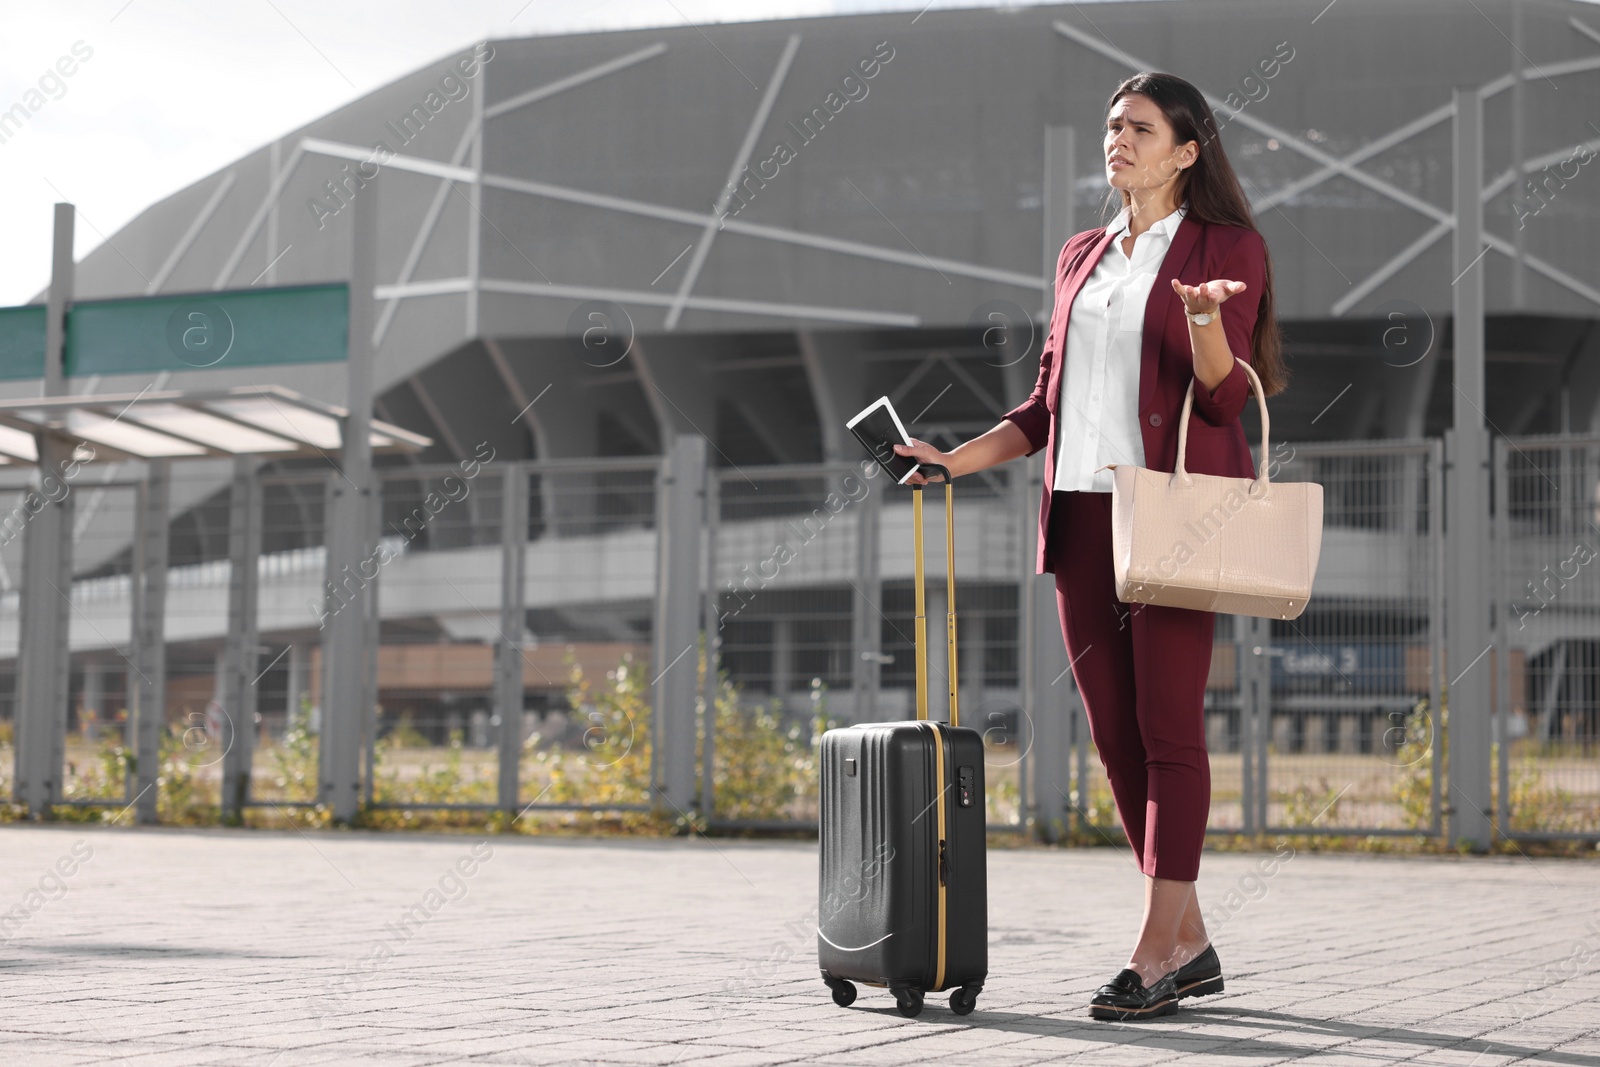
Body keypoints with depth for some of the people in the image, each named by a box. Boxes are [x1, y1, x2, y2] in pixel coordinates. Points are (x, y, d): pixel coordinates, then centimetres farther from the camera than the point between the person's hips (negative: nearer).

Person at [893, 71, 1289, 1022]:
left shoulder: (1229, 247, 2)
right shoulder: (1082, 258, 19)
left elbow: (1224, 397, -7)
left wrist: (1204, 316, -24)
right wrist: (954, 460, 10)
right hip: (1082, 512, 6)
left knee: (1168, 729, -9)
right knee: (1115, 732, 3)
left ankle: (1156, 952, -8)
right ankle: (1192, 946, 11)